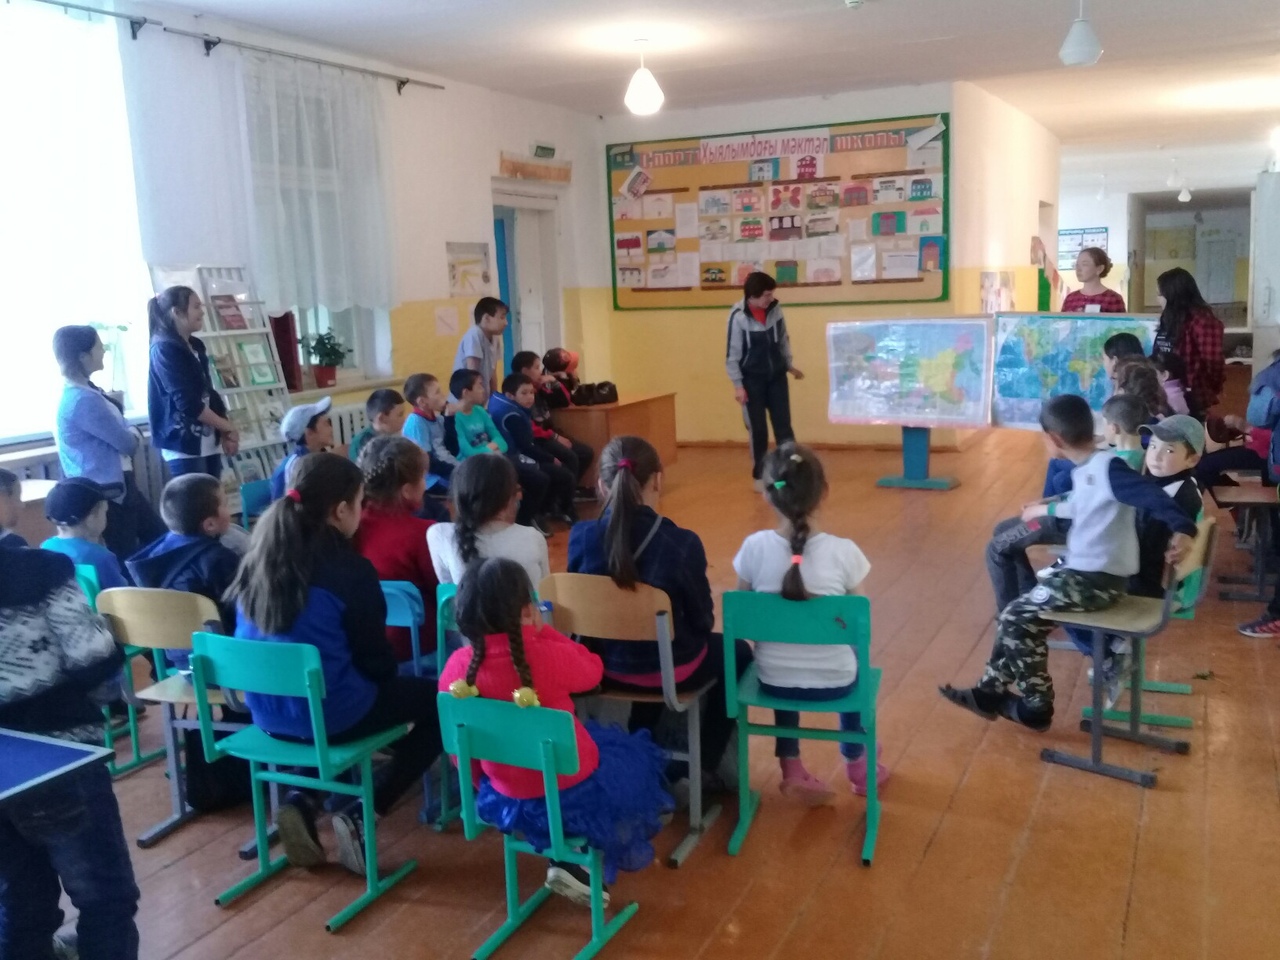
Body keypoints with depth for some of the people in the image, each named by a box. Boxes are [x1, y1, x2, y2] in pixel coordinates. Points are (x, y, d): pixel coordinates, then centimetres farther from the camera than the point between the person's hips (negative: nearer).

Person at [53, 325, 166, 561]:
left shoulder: (85, 391, 9)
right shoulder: (83, 400, -24)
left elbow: (122, 435, 13)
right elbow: (128, 443, -18)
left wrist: (131, 435, -9)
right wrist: (132, 436, 4)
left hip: (117, 485, 10)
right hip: (105, 492, -10)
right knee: (127, 559, 0)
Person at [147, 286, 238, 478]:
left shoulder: (196, 346, 14)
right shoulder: (164, 349, -10)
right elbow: (187, 402, -17)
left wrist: (223, 433, 2)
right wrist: (228, 427, -10)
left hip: (208, 443, 8)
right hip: (184, 446, -8)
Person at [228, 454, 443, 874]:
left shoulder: (259, 558, 1)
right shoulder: (348, 569, -18)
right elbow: (375, 658, -9)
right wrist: (390, 677, 14)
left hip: (268, 710, 7)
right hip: (330, 713, -7)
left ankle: (301, 800, 13)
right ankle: (361, 818, 3)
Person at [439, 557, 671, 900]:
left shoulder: (457, 665, -13)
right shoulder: (551, 656, -24)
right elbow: (592, 670, -2)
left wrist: (481, 784, 15)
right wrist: (543, 630, 1)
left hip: (504, 799, 5)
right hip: (573, 794, -5)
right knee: (635, 756, 24)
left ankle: (565, 859, 20)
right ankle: (576, 864, 15)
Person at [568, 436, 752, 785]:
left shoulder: (580, 537, -15)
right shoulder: (682, 543, -24)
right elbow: (702, 619, -11)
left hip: (607, 665, 4)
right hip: (670, 671, -4)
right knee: (738, 652, 27)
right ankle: (704, 767, 31)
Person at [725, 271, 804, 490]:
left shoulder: (775, 309, -5)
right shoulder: (738, 316, -17)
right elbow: (732, 353, -13)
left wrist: (789, 365, 16)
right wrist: (738, 384, -13)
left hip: (777, 376, 4)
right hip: (752, 380, -4)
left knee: (783, 426, 5)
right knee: (757, 430, 5)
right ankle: (759, 476, 18)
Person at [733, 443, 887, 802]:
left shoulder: (754, 546, -14)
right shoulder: (844, 551, -17)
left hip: (773, 680, 1)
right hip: (835, 682, -1)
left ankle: (792, 768, 33)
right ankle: (856, 764, 49)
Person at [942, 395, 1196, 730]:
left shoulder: (1107, 467, -18)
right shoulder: (1086, 470, 10)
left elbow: (1152, 495, -29)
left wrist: (1182, 529, -43)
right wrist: (1045, 510, 40)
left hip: (1097, 579, -10)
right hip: (1083, 570, 10)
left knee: (1017, 620, -8)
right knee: (1023, 614, 12)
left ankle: (1036, 707, 4)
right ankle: (990, 692, 21)